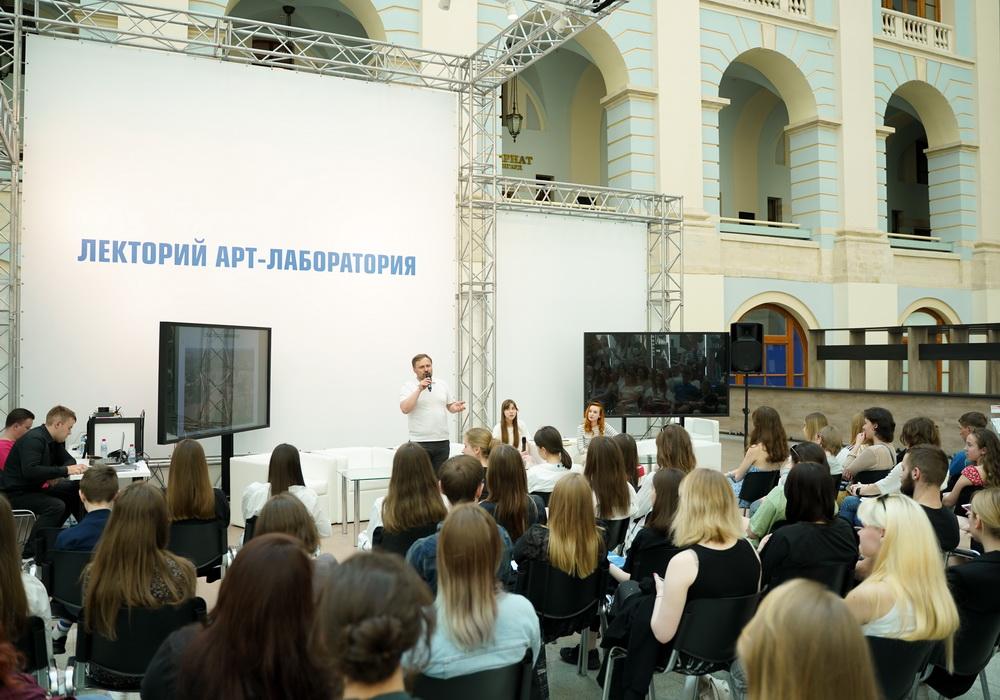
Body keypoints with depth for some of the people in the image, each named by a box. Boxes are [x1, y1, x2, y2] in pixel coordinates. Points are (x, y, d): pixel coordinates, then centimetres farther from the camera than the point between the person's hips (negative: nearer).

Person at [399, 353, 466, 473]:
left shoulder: (442, 384, 13)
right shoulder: (408, 386, -1)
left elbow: (450, 406, 20)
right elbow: (405, 408, -15)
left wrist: (456, 407, -3)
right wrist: (419, 389, -17)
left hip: (442, 441, 4)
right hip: (420, 442, -4)